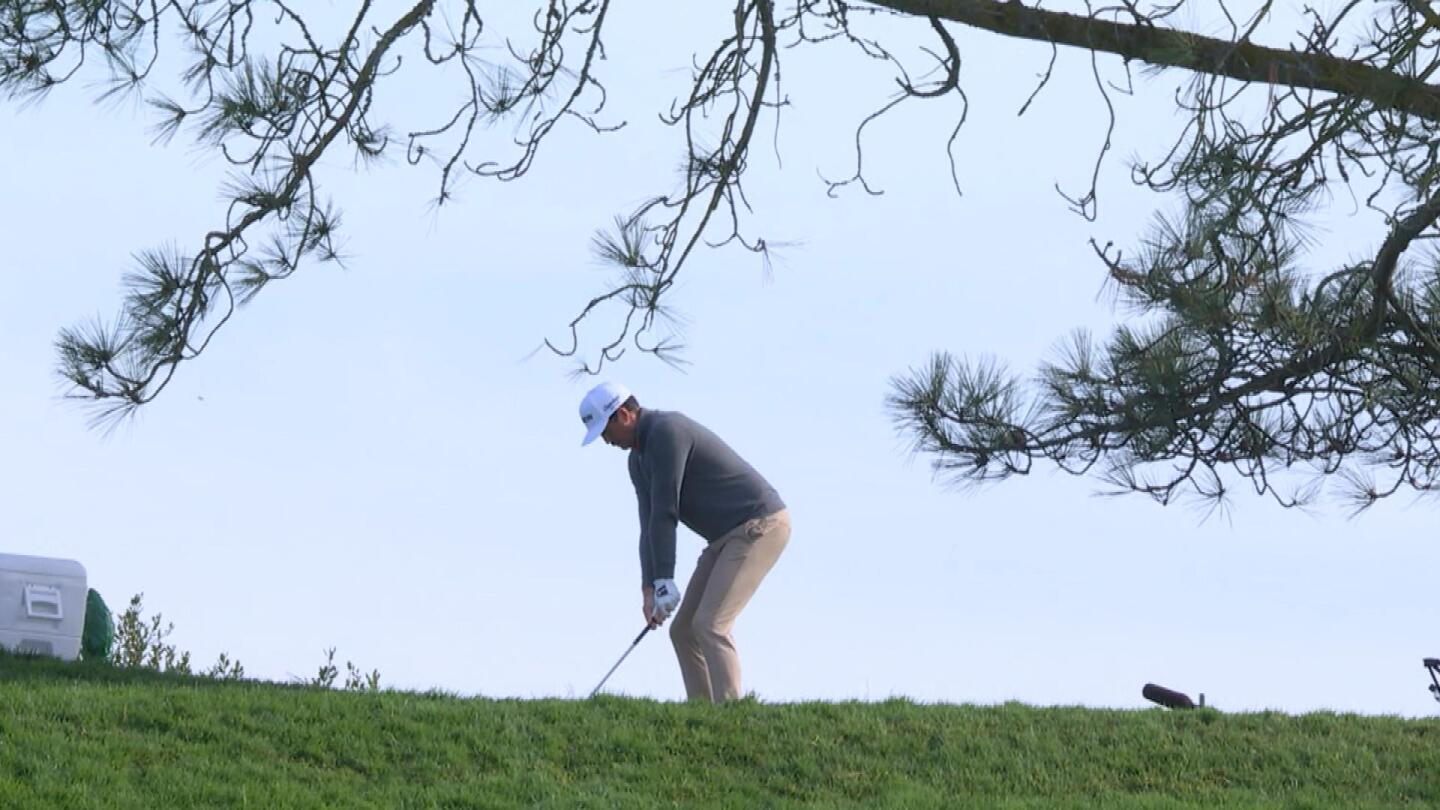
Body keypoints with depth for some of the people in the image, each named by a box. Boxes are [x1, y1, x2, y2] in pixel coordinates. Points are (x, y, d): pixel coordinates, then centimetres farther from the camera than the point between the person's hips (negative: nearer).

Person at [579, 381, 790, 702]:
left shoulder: (667, 431, -18)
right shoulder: (638, 458, 13)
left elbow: (665, 512, -22)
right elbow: (650, 525, 6)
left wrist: (664, 581, -22)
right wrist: (648, 590, -6)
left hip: (759, 526, -10)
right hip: (728, 536, 10)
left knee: (710, 624, -18)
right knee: (684, 630, 6)